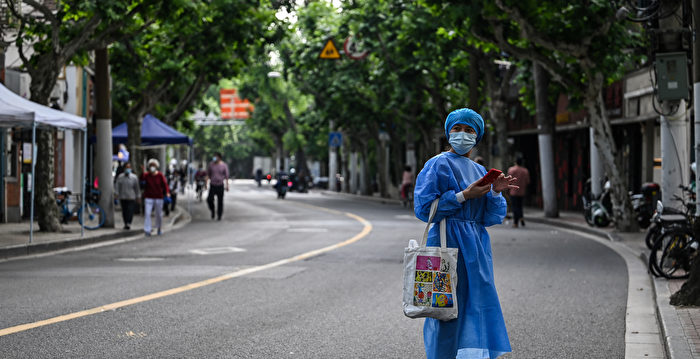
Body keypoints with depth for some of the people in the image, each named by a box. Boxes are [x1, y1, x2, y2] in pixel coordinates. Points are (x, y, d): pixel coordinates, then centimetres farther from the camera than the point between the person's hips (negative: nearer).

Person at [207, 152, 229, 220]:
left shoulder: (224, 165, -3)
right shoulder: (211, 164, 1)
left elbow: (226, 176, 0)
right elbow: (208, 174, 8)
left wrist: (227, 186, -4)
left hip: (220, 186, -1)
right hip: (212, 185, 1)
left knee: (220, 201, 1)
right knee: (209, 199, -12)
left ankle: (219, 216, 13)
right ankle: (212, 211, 15)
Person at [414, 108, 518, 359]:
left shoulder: (480, 171, 17)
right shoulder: (437, 165, -2)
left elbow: (492, 217, 11)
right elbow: (424, 208, -13)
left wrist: (496, 192, -8)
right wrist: (465, 195, -14)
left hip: (476, 246, 6)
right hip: (449, 242, -6)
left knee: (476, 305, 2)